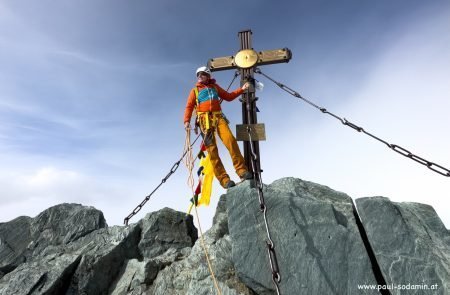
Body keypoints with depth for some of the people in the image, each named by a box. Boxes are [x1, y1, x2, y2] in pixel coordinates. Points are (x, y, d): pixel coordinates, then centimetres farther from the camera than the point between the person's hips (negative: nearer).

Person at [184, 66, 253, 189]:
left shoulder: (215, 87, 26)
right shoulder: (195, 90, 20)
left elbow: (228, 96, 28)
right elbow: (189, 107, 10)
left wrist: (241, 89, 18)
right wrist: (187, 121, -6)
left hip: (218, 117, 1)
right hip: (205, 120, -1)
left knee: (230, 140, -23)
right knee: (212, 150, -13)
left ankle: (241, 170, -19)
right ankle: (224, 179, -15)